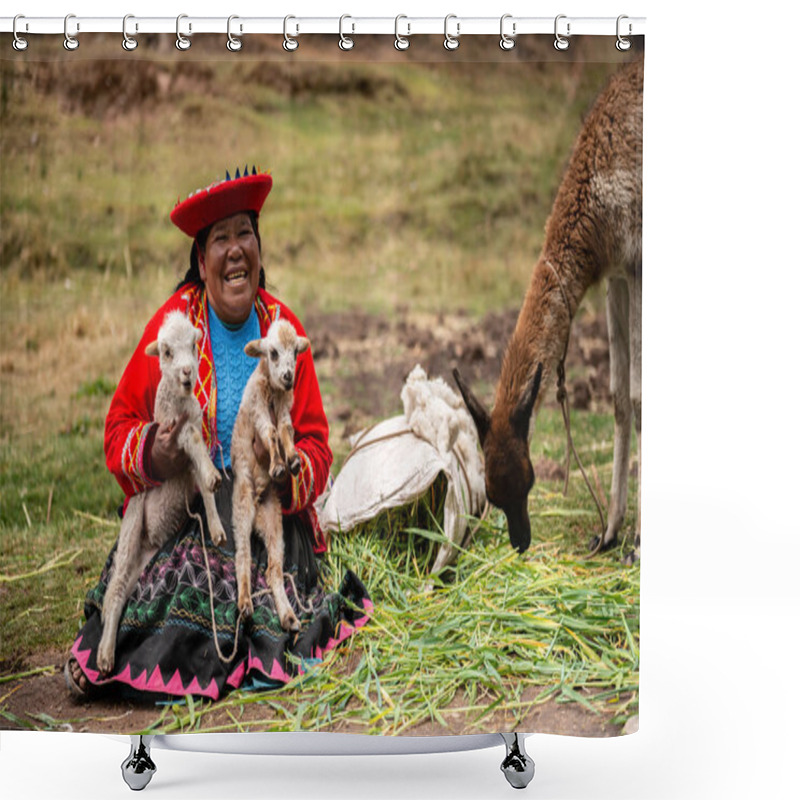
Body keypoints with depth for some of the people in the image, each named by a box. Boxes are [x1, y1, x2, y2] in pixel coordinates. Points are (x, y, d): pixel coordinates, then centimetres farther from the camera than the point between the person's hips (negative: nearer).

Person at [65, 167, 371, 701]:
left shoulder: (284, 327, 4)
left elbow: (316, 446, 4)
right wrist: (155, 453, -21)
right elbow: (120, 426, 2)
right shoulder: (172, 324, -2)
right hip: (180, 513, -1)